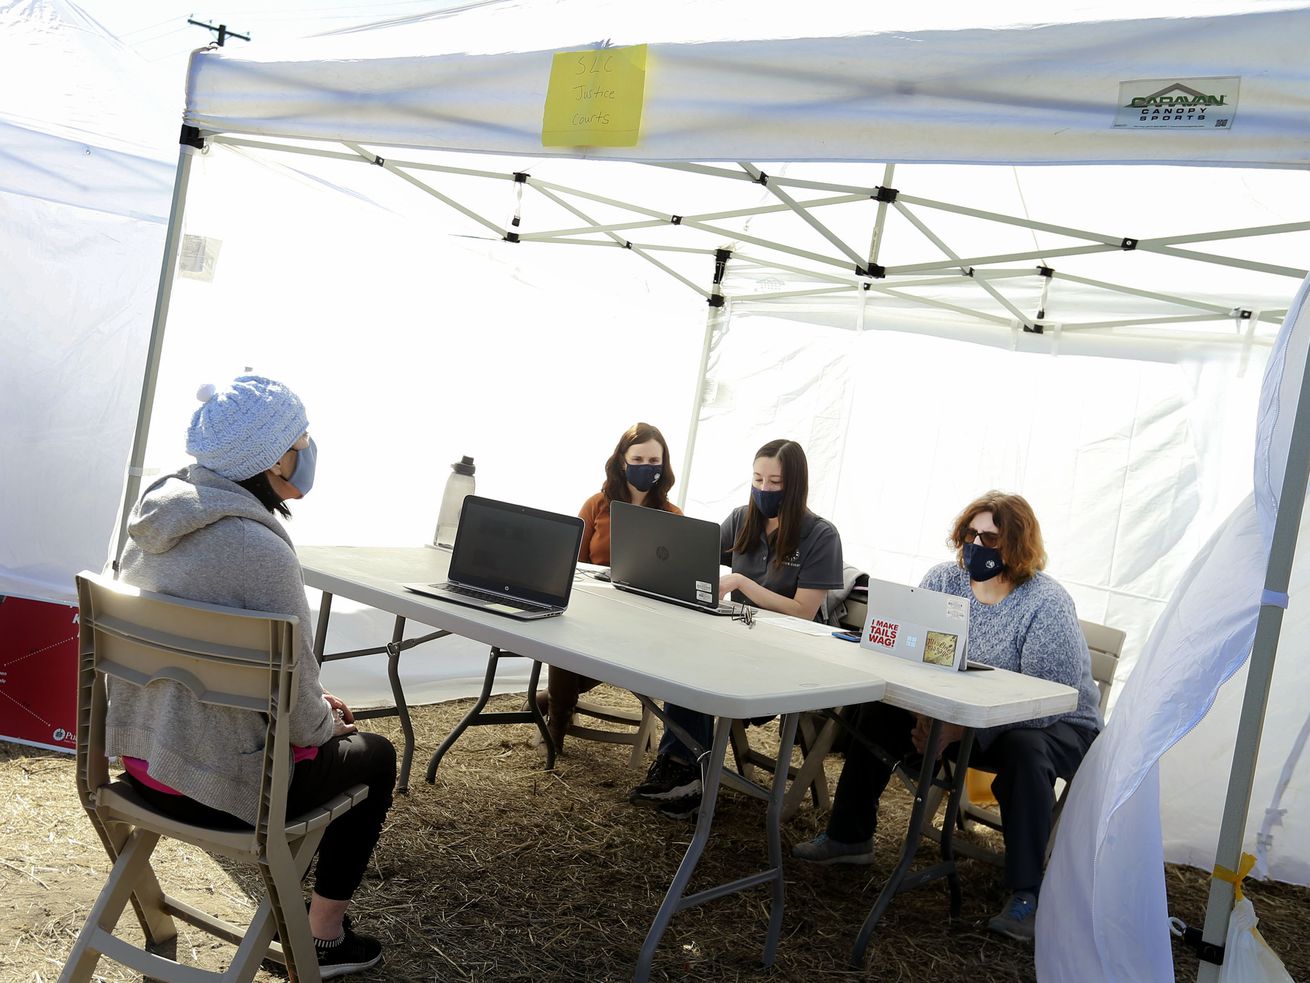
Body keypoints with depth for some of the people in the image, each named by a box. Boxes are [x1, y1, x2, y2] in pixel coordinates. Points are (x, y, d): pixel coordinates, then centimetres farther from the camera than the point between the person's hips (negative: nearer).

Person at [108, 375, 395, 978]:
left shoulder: (155, 522, 0)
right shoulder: (261, 550, -27)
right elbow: (297, 711, -21)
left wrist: (314, 704, 13)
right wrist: (327, 721, 2)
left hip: (140, 754, 8)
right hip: (220, 784, -8)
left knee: (326, 728, 29)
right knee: (374, 754, 18)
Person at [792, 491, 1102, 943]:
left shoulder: (1047, 604, -22)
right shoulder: (943, 580, -5)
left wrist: (959, 731, -32)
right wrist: (924, 715, -25)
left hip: (1055, 724, -5)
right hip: (960, 712, 6)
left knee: (1024, 749, -38)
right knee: (880, 711, -9)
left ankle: (1025, 894, -26)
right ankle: (849, 836, 2)